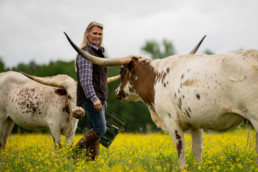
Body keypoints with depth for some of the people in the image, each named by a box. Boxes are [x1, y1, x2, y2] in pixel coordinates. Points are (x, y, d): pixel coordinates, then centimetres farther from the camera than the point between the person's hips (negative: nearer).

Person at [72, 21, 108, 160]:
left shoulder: (98, 52, 20)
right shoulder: (85, 53, -9)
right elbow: (85, 79, -18)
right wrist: (94, 98, -28)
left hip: (98, 98, 9)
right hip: (90, 98, -9)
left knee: (95, 131, 5)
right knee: (100, 129, -16)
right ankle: (75, 153, -10)